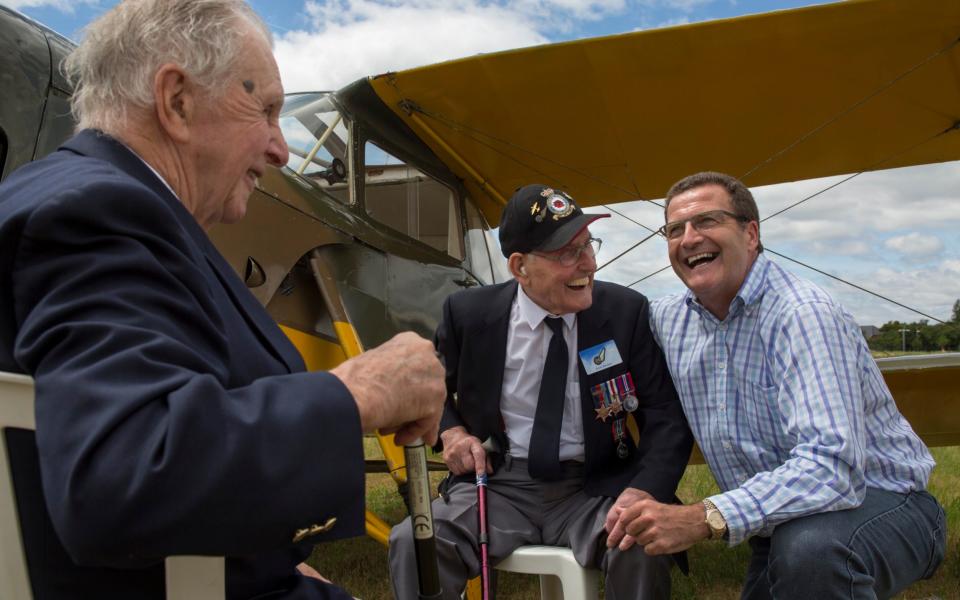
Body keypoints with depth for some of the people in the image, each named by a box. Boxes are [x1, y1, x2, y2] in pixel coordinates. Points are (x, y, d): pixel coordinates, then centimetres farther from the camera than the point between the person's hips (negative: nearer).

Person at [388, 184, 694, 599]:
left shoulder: (627, 312, -6)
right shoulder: (468, 313, -4)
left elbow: (666, 415, -3)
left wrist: (643, 492, -21)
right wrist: (451, 432, -4)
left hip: (594, 489, 0)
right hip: (498, 484, 0)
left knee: (643, 551, -30)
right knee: (411, 543, -26)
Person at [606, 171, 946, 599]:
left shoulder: (804, 315, -23)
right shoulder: (668, 319, -1)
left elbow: (830, 465, -34)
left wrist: (705, 519, -44)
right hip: (775, 527, 6)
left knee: (808, 546, -35)